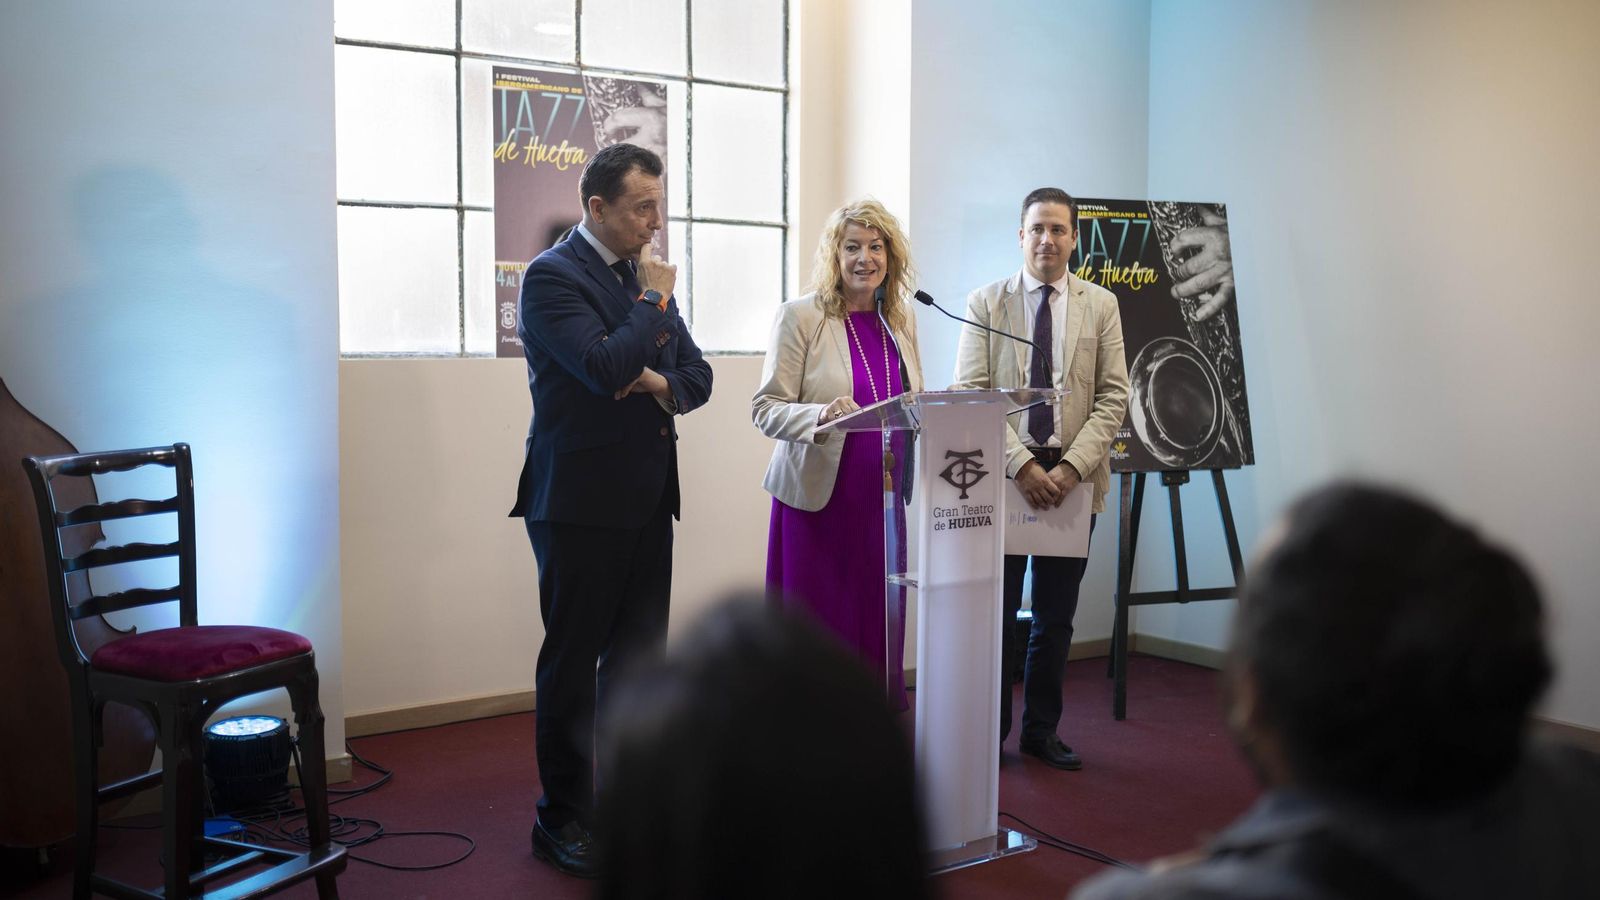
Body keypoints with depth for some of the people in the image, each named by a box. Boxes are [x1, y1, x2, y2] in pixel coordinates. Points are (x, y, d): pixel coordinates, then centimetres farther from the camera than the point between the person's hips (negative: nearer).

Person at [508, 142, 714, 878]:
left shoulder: (646, 276, 13)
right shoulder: (553, 275, -10)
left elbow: (697, 376, 13)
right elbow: (604, 367, -23)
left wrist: (662, 383, -9)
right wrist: (654, 300, -11)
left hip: (648, 498, 7)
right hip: (581, 501, -7)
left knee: (637, 657, 13)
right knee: (572, 661, 3)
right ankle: (563, 818, 16)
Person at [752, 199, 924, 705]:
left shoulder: (900, 321, 12)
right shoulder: (800, 317, -4)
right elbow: (765, 409, -8)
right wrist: (823, 415, -26)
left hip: (886, 496, 5)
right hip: (820, 496, -5)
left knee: (879, 628, 8)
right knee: (819, 631, -1)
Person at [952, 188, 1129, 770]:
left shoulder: (1101, 306, 8)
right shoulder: (985, 304, 4)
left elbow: (1113, 398, 2)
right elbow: (971, 394, -3)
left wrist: (1071, 467, -11)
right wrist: (1020, 464, -14)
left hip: (1073, 479, 2)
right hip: (1004, 475, -1)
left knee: (1056, 618, 9)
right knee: (996, 612, 3)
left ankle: (1041, 730, 23)